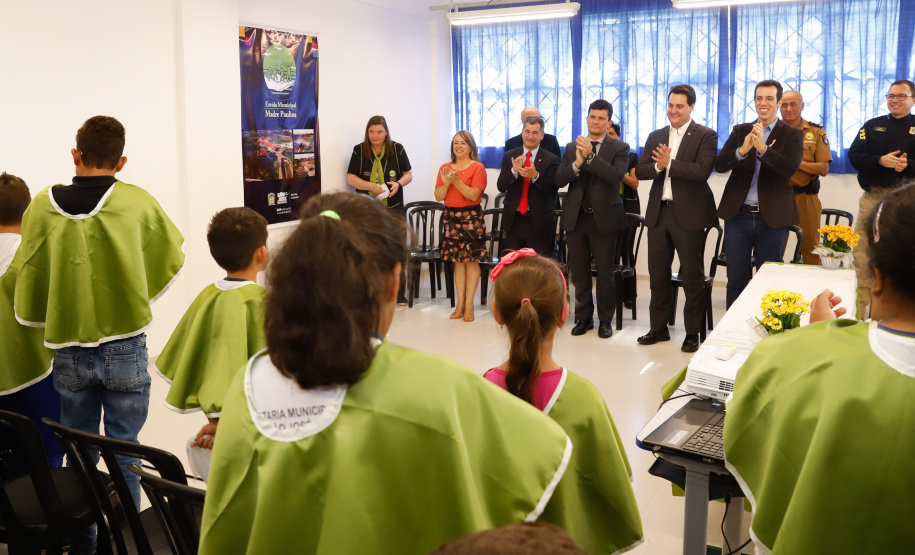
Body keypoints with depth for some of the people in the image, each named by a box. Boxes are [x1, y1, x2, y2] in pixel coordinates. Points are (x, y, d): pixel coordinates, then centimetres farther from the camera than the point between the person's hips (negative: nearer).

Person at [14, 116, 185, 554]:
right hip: (125, 348, -2)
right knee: (123, 453, 9)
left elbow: (28, 286, 1)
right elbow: (173, 257, 8)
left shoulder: (42, 205, -4)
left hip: (68, 350, 2)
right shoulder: (137, 203, -8)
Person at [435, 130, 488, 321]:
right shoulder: (445, 168, 11)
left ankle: (469, 304, 2)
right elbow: (438, 196, 5)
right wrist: (446, 183, -12)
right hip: (451, 217, 4)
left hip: (471, 217, -4)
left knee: (471, 260, -3)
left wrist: (457, 182, -20)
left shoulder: (477, 167, -3)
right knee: (458, 261, 7)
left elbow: (474, 195, -13)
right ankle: (460, 303, 11)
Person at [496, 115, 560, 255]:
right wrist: (514, 171, -19)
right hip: (513, 220, 2)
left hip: (538, 222, -2)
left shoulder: (551, 159, 0)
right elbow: (501, 186, 0)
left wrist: (535, 176, -25)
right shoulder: (509, 156, 7)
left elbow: (553, 190, -9)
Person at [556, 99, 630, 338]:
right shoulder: (572, 148, 10)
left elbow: (616, 175, -18)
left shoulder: (619, 148, 0)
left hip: (604, 218, -3)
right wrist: (577, 164, -16)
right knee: (579, 272, 10)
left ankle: (605, 320, 17)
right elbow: (559, 180, 0)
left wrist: (590, 156, -21)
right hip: (576, 217, 3)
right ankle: (583, 318, 23)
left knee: (605, 273, 4)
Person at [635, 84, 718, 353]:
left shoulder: (706, 136, -3)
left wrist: (669, 164, -17)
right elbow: (640, 170, 5)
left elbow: (703, 170, -18)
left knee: (692, 276, 3)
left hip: (689, 214, -5)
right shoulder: (656, 136, 13)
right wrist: (658, 166, -14)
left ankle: (692, 333, 14)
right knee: (657, 274, 11)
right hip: (659, 212, 5)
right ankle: (659, 328, 24)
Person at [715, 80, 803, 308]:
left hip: (772, 218, -2)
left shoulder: (792, 135, 1)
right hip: (738, 215, 2)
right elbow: (719, 165, -4)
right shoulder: (740, 131, 8)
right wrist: (742, 150, -23)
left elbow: (790, 168, -16)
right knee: (736, 280, 9)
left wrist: (762, 148, -29)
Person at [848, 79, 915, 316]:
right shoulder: (872, 126, 12)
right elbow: (854, 155, 1)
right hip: (873, 197, 1)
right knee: (862, 255, -1)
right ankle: (858, 310, 6)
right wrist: (880, 161, -15)